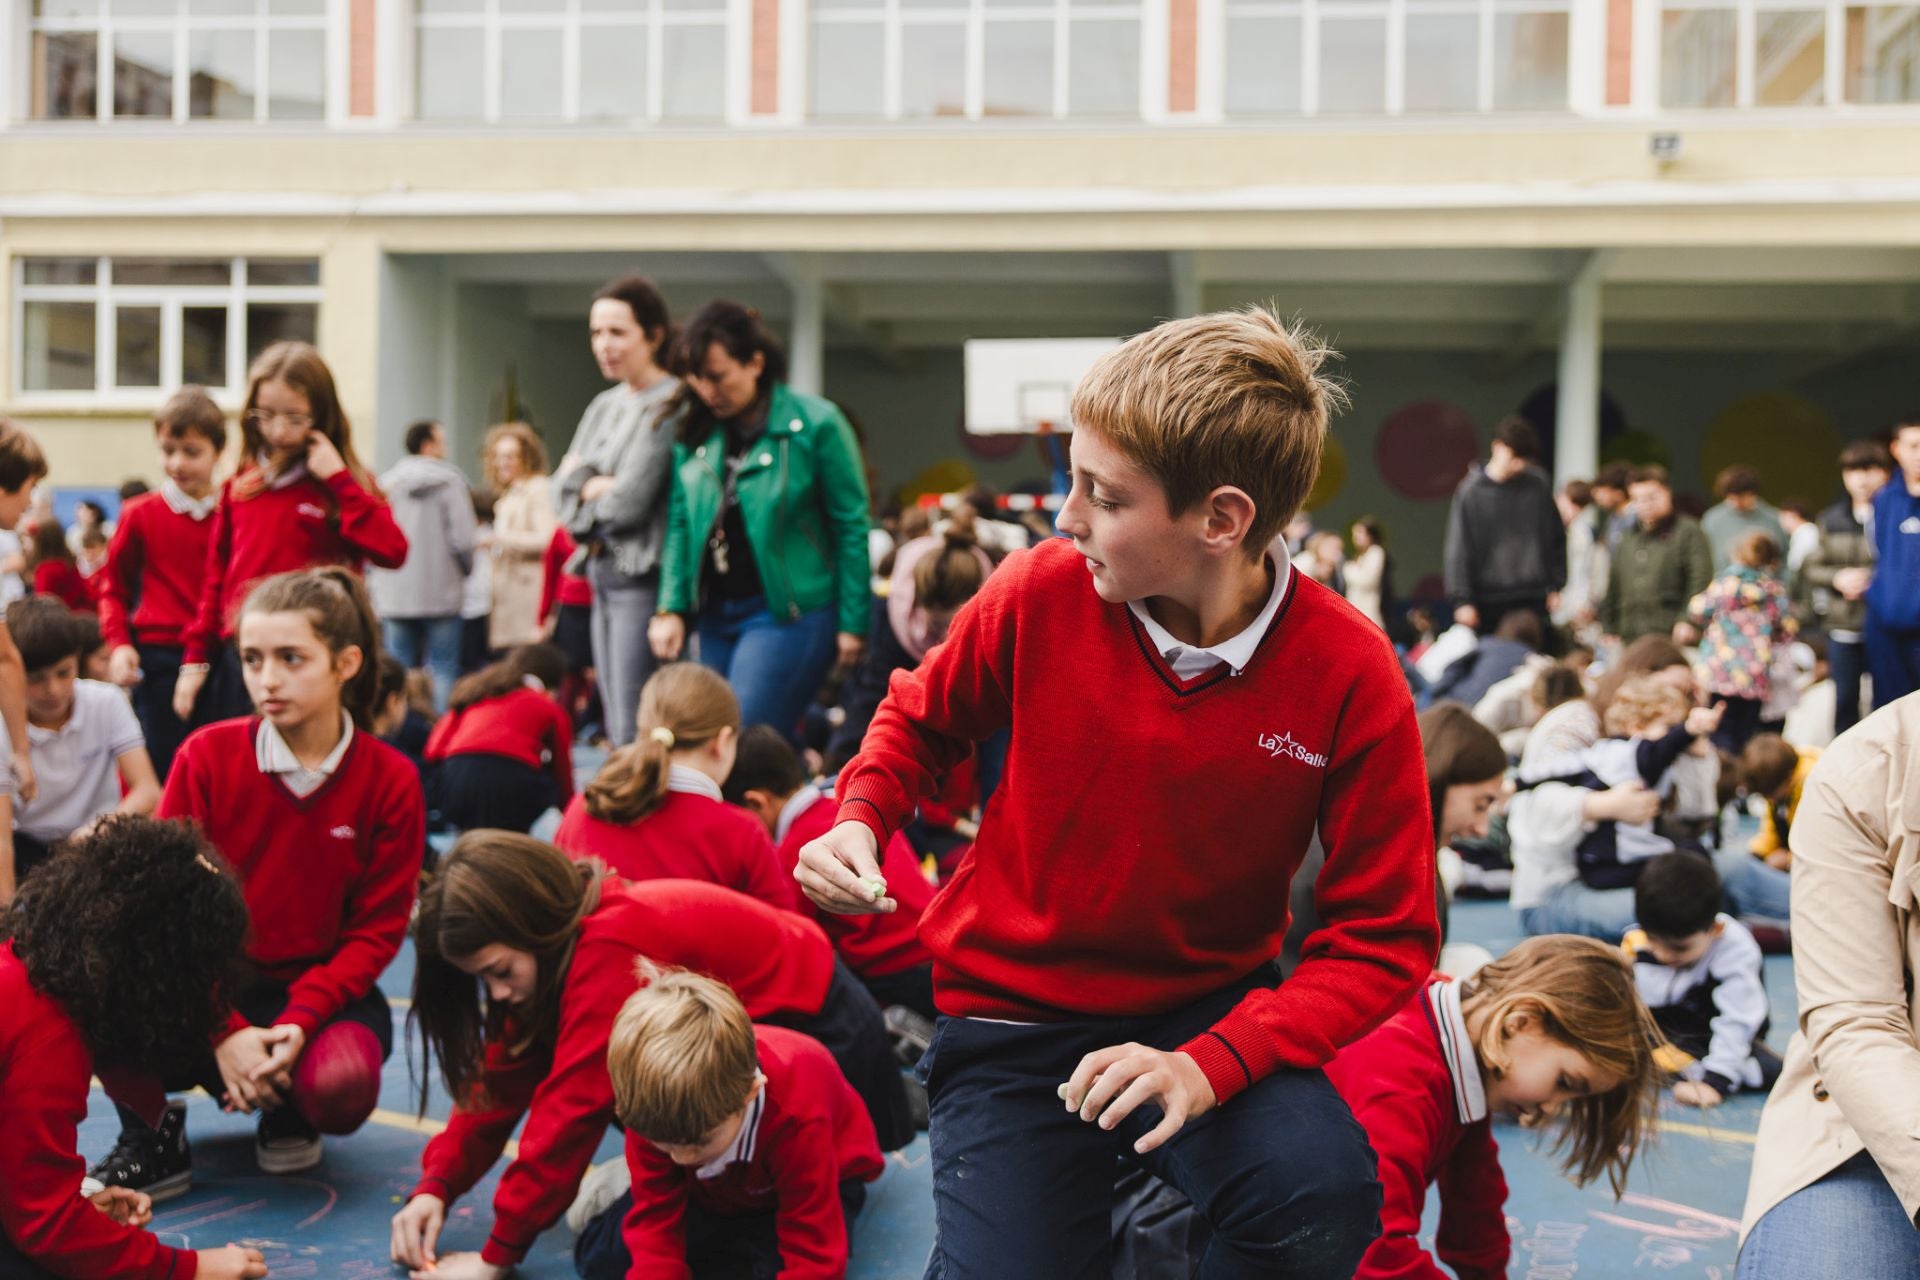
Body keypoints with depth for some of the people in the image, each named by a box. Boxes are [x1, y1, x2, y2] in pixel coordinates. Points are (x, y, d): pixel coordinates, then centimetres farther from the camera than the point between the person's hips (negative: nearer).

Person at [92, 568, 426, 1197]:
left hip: (321, 990, 0)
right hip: (213, 991, 1)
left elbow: (376, 930, -5)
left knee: (341, 1085, -34)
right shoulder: (207, 756, -6)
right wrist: (224, 1032, -21)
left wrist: (299, 1022, -22)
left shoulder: (390, 779, -7)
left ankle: (289, 1116, 7)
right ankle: (153, 1136, 1)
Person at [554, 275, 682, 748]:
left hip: (643, 579, -9)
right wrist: (598, 486, -8)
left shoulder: (670, 405, -11)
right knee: (617, 733, 12)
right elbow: (562, 492, 12)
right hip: (603, 575, 9)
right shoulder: (605, 405, 16)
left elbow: (630, 501, -16)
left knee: (636, 736, -11)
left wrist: (583, 482, 2)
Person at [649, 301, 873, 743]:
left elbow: (851, 525, -7)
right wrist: (672, 608, 3)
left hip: (788, 612, -6)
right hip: (714, 613, 6)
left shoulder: (816, 423, -8)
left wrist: (853, 623, -8)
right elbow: (680, 522, 12)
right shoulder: (694, 431, 8)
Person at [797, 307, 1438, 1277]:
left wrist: (1213, 1062, -26)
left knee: (1325, 1196, -29)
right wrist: (860, 819, -11)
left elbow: (1382, 940, -13)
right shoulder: (1039, 596, -14)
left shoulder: (1350, 677, -17)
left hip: (1211, 1008, -1)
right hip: (1013, 1009, 1)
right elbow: (922, 716, 9)